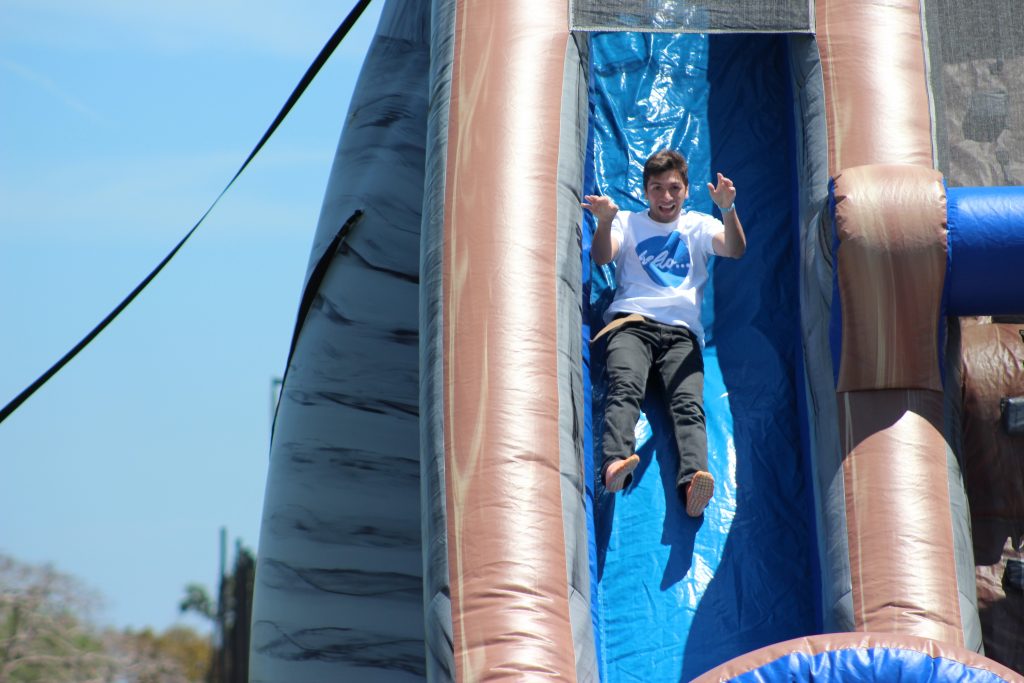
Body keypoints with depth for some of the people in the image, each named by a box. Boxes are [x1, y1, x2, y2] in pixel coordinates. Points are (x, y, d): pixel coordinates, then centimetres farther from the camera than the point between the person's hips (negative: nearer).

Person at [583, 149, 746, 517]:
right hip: (632, 323, 0)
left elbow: (735, 249, 4)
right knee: (625, 387, -31)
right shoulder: (628, 222, 23)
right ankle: (615, 465, -55)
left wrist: (728, 209, -15)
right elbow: (602, 256, 3)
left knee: (688, 401, -26)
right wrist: (605, 221, -18)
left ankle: (693, 480, -51)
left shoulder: (699, 225, 24)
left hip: (681, 332, 0)